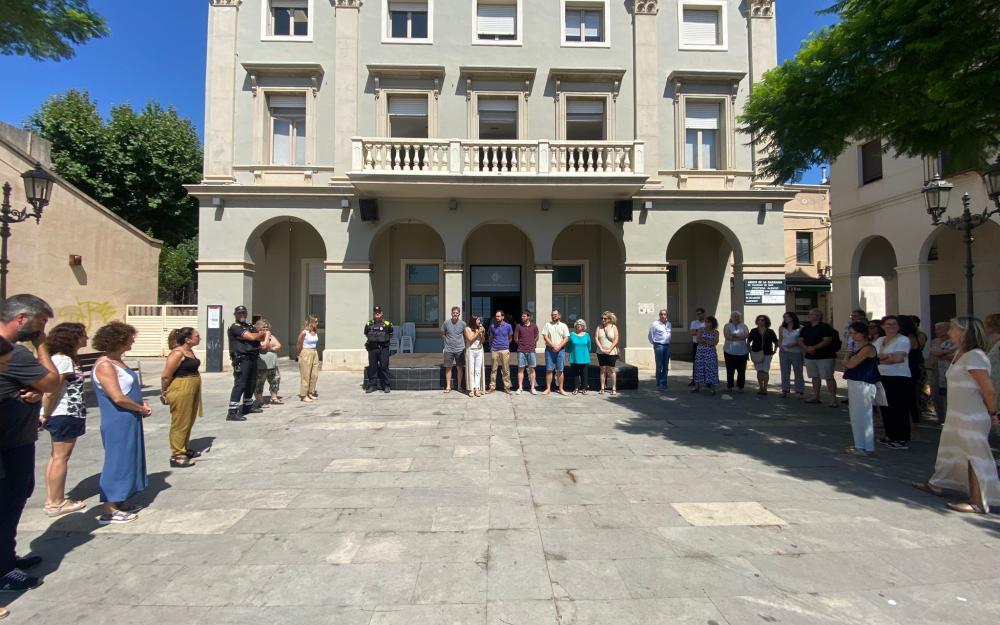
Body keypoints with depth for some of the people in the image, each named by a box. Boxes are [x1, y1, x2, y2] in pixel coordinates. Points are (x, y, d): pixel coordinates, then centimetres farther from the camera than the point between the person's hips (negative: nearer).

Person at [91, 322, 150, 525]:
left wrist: (142, 403, 4)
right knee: (118, 461, -1)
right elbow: (118, 397, -23)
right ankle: (109, 511, 9)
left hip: (129, 421, 10)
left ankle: (121, 502, 29)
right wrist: (141, 409, -11)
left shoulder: (117, 362, 11)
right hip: (118, 423, -10)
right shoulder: (105, 365, -18)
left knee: (128, 460, 16)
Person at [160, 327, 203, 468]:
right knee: (180, 423, -1)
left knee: (188, 422, 17)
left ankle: (185, 449, 30)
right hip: (180, 390, -9)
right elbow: (165, 376, -15)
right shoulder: (177, 353, -17)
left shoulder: (190, 351, 11)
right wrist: (164, 393, -4)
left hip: (192, 390, 9)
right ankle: (176, 456, 7)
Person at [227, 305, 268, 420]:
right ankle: (232, 412, -12)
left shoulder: (249, 326, 20)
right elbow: (251, 337, -17)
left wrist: (264, 336, -7)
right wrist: (262, 334, 0)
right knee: (240, 385, -12)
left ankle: (248, 406, 31)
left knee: (251, 384, 16)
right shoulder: (235, 327, -8)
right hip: (242, 359, -9)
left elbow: (261, 336, 15)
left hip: (252, 358, 9)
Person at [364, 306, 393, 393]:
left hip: (383, 348, -2)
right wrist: (370, 341, 13)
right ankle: (372, 385, 12)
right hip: (372, 348, 2)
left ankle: (386, 386, 6)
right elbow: (366, 334, 23)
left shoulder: (387, 324, 1)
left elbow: (391, 334, 17)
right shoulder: (369, 324, 6)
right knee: (372, 367, 5)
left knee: (384, 367, -2)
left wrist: (386, 340, 9)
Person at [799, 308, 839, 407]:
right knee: (815, 377, 14)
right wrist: (806, 348, -10)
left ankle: (833, 399, -7)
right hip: (810, 357, 7)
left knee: (828, 377, -8)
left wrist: (813, 348, -22)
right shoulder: (805, 328, 15)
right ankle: (816, 396, 23)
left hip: (825, 357, -7)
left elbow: (827, 341, -17)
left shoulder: (825, 327, -7)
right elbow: (800, 341, 11)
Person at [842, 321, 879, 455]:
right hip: (853, 383, 10)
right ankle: (860, 445, 24)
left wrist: (847, 357, 0)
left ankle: (867, 448, 5)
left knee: (863, 416, -3)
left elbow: (850, 364, -18)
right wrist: (848, 358, 0)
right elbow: (847, 364, 19)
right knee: (855, 416, 15)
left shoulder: (868, 348, -14)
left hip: (863, 385, -10)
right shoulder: (857, 347, 14)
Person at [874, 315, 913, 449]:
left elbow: (898, 358, -19)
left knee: (900, 410, -3)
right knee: (886, 408, 11)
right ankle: (890, 436, 22)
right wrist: (887, 356, -16)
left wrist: (880, 359, -6)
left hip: (899, 378, -7)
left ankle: (903, 440, 3)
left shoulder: (903, 340, -6)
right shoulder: (879, 340, 14)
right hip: (882, 377, 7)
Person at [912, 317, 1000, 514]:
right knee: (949, 450, 19)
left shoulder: (975, 356, -20)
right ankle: (937, 484, 33)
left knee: (975, 457, 0)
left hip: (972, 419, -10)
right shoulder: (960, 354, 10)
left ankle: (979, 503, 9)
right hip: (957, 416, 10)